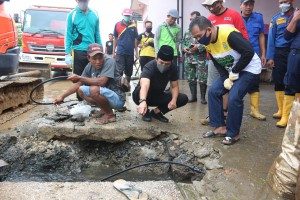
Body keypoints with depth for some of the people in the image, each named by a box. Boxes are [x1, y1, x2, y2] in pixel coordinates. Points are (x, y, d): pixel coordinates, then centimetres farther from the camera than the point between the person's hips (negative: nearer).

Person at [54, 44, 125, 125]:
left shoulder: (109, 62, -20)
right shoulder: (89, 66, 0)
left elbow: (101, 82, -31)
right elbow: (78, 84, 6)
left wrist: (80, 78, -21)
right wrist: (62, 96, 0)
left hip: (118, 99, -7)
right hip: (105, 96, 8)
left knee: (94, 90, -30)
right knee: (81, 90, 3)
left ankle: (110, 114, -8)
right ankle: (104, 109, 10)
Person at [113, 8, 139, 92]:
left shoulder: (133, 26, 3)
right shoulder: (118, 25, -1)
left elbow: (135, 39, 9)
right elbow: (115, 38, 5)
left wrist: (136, 51, 7)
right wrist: (113, 51, 4)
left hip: (130, 52, 3)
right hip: (120, 52, -2)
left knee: (129, 70, 14)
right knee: (119, 70, -8)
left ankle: (127, 83, 30)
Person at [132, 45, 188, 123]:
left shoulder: (173, 68, -14)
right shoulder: (149, 67, -31)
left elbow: (175, 86, -7)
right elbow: (144, 85, -49)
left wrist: (174, 100, -28)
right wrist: (143, 101, -68)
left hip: (158, 96, 5)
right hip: (143, 97, -4)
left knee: (183, 98, -15)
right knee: (139, 90, -39)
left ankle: (156, 112, 0)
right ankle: (146, 112, -9)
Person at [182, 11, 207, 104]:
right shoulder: (187, 32, 17)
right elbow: (183, 42, 20)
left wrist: (198, 47, -18)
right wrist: (184, 48, 0)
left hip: (201, 59, -5)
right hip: (188, 59, 6)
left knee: (202, 80, -4)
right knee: (191, 79, 9)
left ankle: (203, 97, 10)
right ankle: (193, 96, 21)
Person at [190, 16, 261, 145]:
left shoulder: (229, 34, -30)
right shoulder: (208, 43, -5)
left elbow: (249, 52, -30)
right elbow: (218, 64, 3)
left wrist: (235, 72, -21)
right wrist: (225, 79, -12)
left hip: (249, 68, -8)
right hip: (230, 71, 8)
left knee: (234, 98, -20)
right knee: (213, 91, -1)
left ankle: (233, 133, -1)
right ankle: (220, 127, 9)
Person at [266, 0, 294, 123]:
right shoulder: (275, 18, 10)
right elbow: (271, 38, 4)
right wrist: (270, 57, -2)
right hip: (280, 53, 1)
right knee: (279, 82, 2)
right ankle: (281, 110, 11)